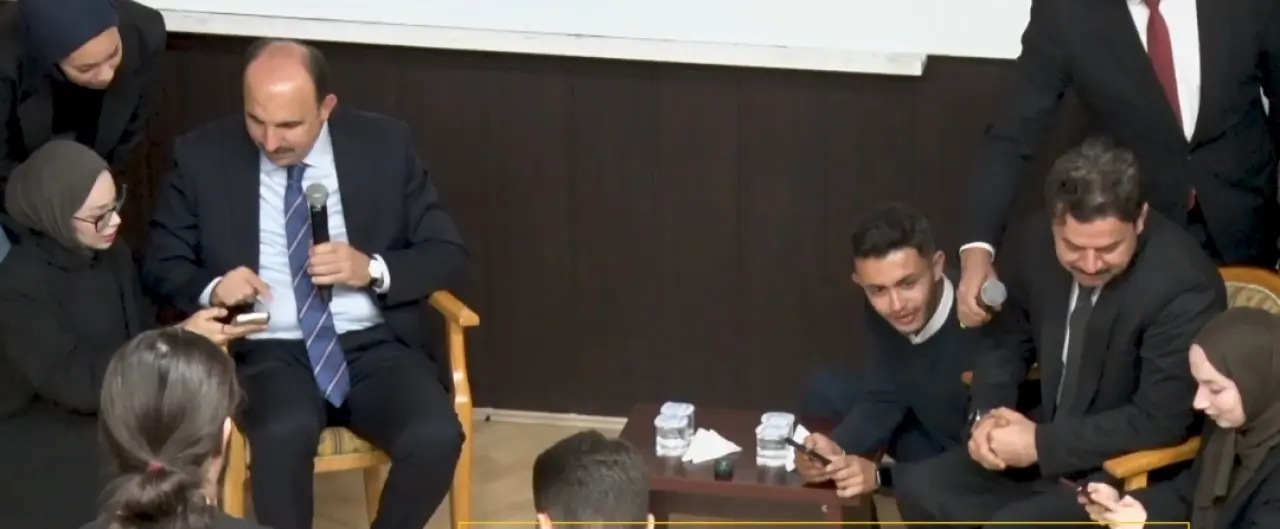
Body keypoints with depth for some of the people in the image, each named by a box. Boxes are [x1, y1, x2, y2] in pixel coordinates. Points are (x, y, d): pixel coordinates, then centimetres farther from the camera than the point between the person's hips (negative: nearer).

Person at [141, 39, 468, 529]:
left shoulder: (385, 144, 3)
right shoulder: (202, 156, 1)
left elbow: (448, 254, 6)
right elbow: (161, 264, 8)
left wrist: (373, 269, -14)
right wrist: (212, 287, -15)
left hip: (376, 345, 2)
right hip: (268, 351, -1)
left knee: (436, 438, -28)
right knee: (286, 433, -36)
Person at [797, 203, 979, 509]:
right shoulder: (883, 309, -13)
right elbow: (882, 400, -4)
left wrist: (881, 476, -41)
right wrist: (836, 450, -24)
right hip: (939, 440, 7)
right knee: (825, 394, 1)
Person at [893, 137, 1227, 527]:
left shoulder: (1184, 286, -24)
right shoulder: (1040, 246, -5)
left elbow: (1158, 422, -23)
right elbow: (1008, 342, 10)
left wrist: (1041, 443, -22)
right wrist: (988, 415, -9)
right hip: (1050, 455, 7)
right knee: (918, 488, -7)